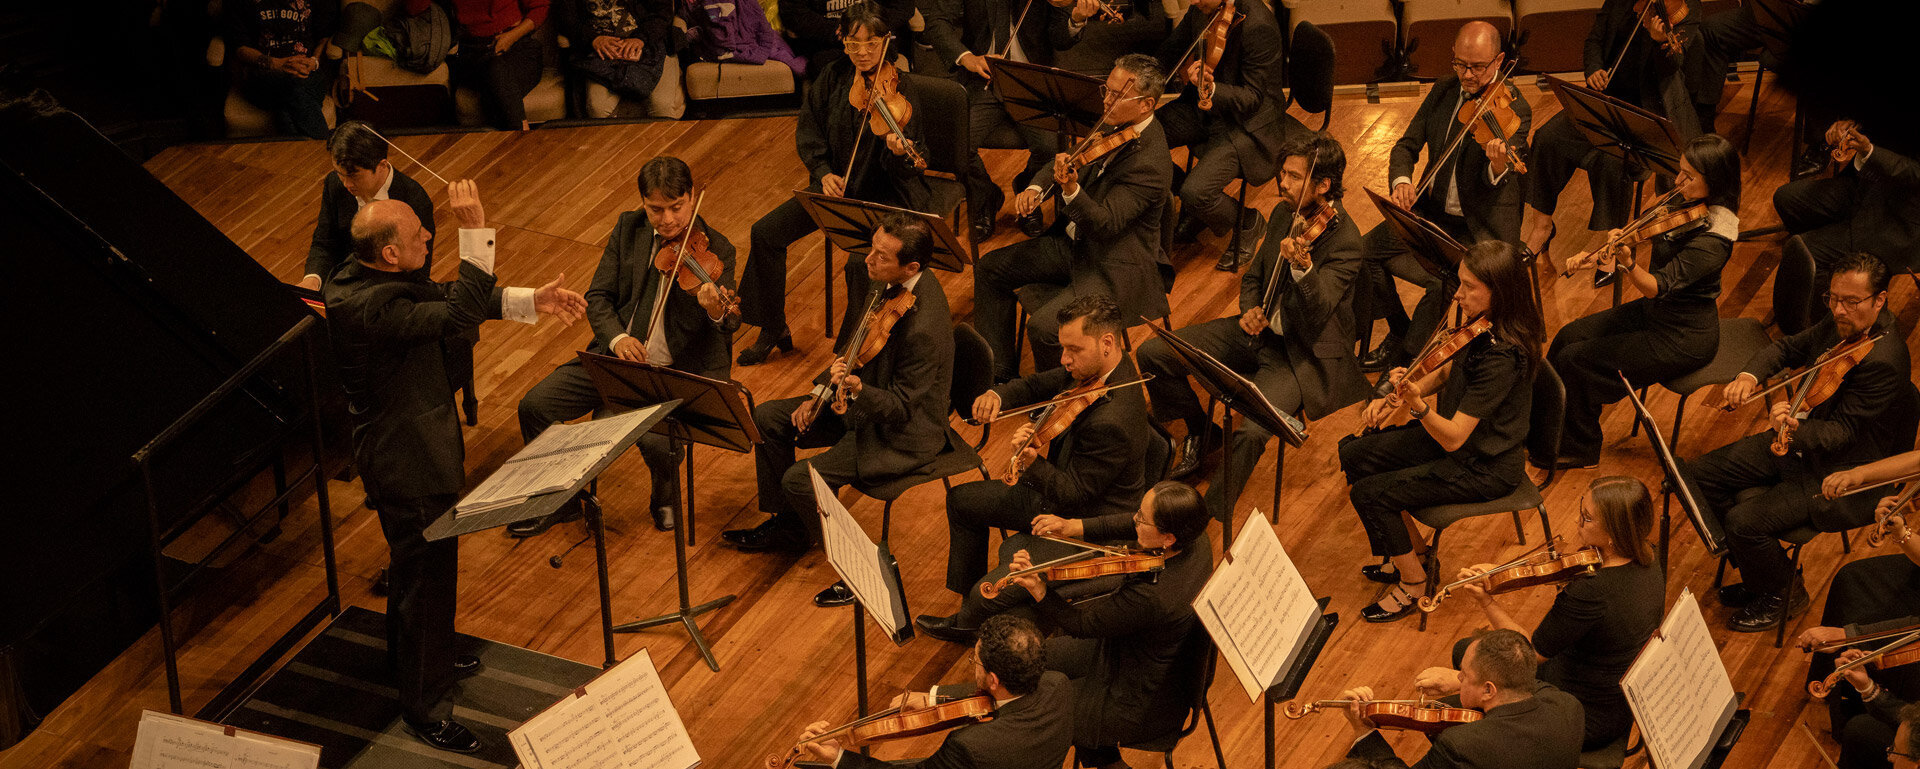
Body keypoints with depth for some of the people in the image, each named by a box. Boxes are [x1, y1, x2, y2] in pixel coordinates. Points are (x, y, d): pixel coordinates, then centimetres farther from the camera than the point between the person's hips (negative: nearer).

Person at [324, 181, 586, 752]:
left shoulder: (370, 277, -3)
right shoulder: (369, 307, -34)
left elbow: (448, 296, 3)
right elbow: (459, 313, -39)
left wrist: (532, 301, -5)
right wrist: (475, 231, -39)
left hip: (405, 452, 11)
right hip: (409, 465, -10)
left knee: (415, 565, 30)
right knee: (428, 578, 4)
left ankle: (412, 658, 52)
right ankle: (425, 709, 19)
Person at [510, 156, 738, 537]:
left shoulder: (714, 250, -10)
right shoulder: (629, 229, 3)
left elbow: (730, 320, -20)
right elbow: (598, 296, 4)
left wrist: (718, 311, -46)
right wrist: (616, 338, -17)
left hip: (683, 372, -5)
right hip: (619, 357, 5)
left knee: (658, 440, -31)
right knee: (535, 405, -8)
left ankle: (666, 497, 7)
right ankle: (562, 501, 14)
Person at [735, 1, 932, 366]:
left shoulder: (898, 90, -16)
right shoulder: (833, 78, -2)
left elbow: (903, 169, -21)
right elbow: (808, 134, 8)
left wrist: (899, 153, -44)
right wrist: (824, 172, -8)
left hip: (884, 192, -6)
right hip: (836, 182, 6)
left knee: (861, 263, -31)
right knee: (766, 233, -8)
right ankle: (773, 331, 10)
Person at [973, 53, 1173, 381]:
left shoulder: (1149, 164, -27)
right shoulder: (1112, 126, 0)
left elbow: (1105, 224, -32)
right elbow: (1064, 162, 14)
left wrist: (1071, 190, -49)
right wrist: (1036, 188, -6)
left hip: (1115, 270, -10)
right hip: (1075, 242, 10)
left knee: (1044, 326, -27)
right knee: (990, 269, 8)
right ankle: (1001, 377, 16)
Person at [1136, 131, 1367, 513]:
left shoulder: (1344, 240, -19)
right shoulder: (1285, 213, 3)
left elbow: (1317, 315, -30)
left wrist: (1302, 267, -48)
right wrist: (1249, 311, -5)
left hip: (1303, 356, -7)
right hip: (1260, 332, 7)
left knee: (1250, 433, -33)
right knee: (1153, 353, -4)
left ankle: (1210, 518, -12)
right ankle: (1197, 431, 20)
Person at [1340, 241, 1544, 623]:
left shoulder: (1501, 357, -33)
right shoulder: (1482, 322, -7)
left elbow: (1453, 438, -31)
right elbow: (1451, 373, 12)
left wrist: (1417, 404, -47)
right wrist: (1396, 398, -1)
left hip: (1486, 466, -9)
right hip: (1452, 434, 9)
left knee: (1369, 494, -14)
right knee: (1354, 454, 6)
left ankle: (1412, 582, 9)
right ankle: (1411, 547, 21)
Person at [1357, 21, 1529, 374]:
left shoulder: (1514, 109, -16)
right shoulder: (1444, 91, 3)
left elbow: (1493, 186, -27)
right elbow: (1407, 145, 6)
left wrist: (1499, 166, -53)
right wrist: (1401, 180, -17)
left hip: (1479, 229, -7)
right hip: (1433, 211, 7)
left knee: (1444, 282, -31)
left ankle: (1404, 364, -10)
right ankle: (1399, 333, 14)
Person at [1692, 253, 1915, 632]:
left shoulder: (1882, 361, -30)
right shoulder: (1844, 325, -3)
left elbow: (1841, 433, -29)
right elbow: (1788, 348, 12)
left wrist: (1795, 429, -48)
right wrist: (1749, 375, -8)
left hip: (1842, 475, -10)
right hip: (1801, 442, 10)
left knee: (1745, 520, -23)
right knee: (1700, 474, 5)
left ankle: (1781, 594, 8)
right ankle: (1756, 572, 19)